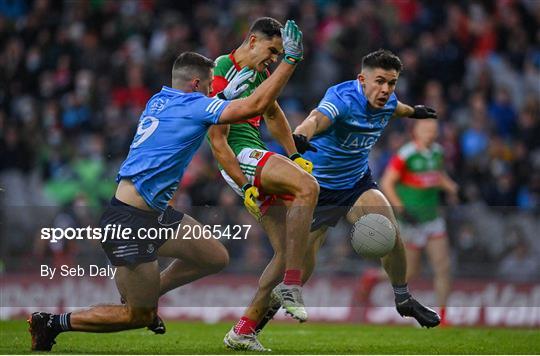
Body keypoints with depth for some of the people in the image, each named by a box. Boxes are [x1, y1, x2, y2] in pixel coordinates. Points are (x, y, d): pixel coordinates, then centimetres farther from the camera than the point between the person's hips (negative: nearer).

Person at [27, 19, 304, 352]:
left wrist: (226, 95, 23)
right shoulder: (195, 106, -14)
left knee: (217, 257, 14)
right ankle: (56, 322, 6)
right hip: (129, 221, -10)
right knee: (141, 316, 0)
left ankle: (150, 292, 28)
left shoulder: (160, 99, 10)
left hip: (155, 214, 10)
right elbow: (256, 105, -21)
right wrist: (290, 59, -16)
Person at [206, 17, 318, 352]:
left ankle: (244, 331, 4)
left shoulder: (259, 73, 16)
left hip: (261, 164, 9)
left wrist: (295, 156, 29)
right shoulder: (223, 76, -12)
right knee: (308, 187, -33)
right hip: (241, 160, -9)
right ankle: (291, 286, -33)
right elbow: (217, 142, -15)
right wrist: (245, 186, -19)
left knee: (288, 251, -1)